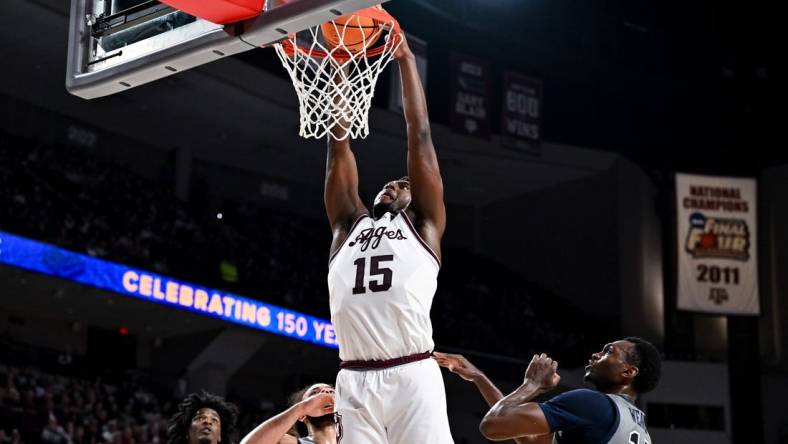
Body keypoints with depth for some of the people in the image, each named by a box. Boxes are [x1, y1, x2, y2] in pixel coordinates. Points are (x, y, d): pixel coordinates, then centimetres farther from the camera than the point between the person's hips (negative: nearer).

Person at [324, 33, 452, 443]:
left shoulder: (424, 225, 18)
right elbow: (339, 143, 23)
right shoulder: (349, 224, 26)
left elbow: (419, 136, 15)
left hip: (412, 377, -3)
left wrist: (405, 59, 17)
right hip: (354, 382, 3)